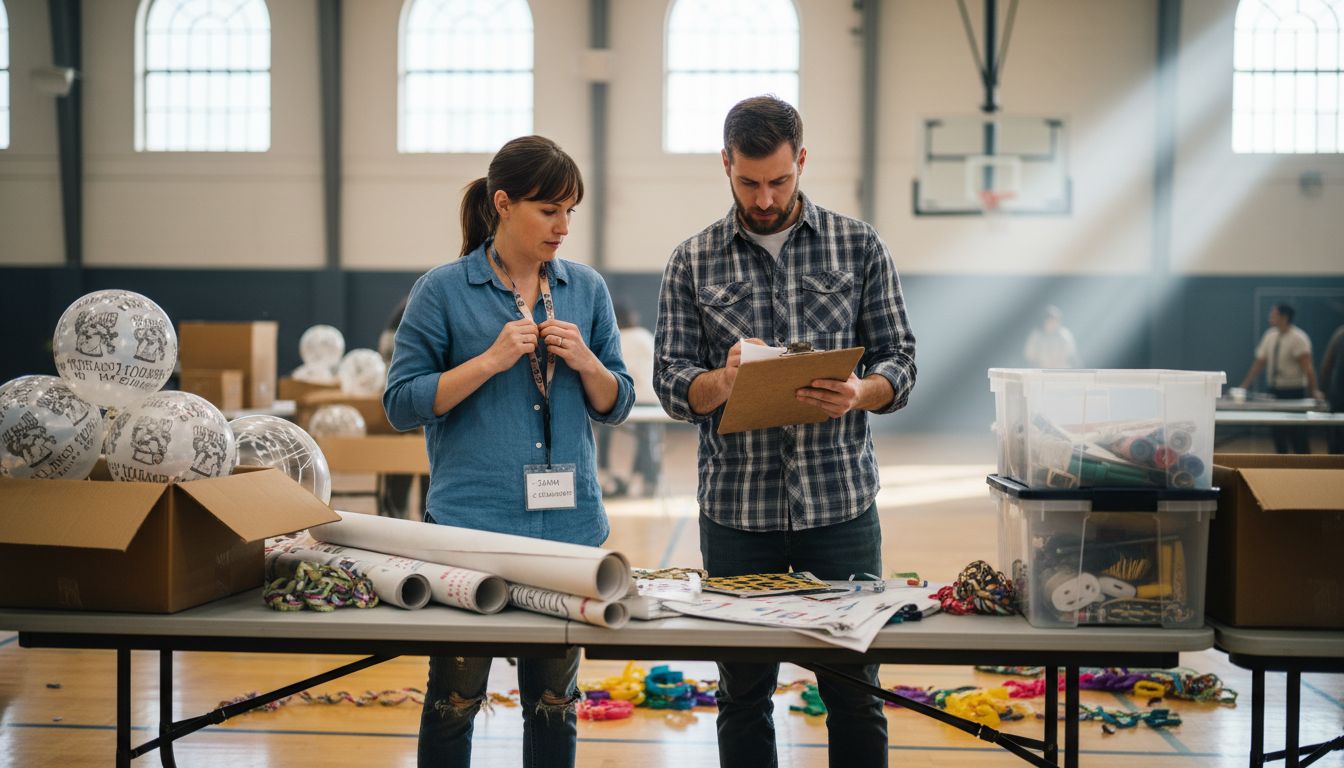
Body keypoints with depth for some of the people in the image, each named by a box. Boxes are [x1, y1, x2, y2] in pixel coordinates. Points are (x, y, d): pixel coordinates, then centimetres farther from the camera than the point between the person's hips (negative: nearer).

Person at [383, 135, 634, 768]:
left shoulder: (587, 289, 8)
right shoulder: (443, 290, -3)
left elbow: (616, 405, 11)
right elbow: (401, 404, -6)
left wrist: (585, 362, -9)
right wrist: (492, 359, -16)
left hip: (568, 521, 3)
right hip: (470, 522, -3)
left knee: (554, 698, 12)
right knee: (456, 697, 6)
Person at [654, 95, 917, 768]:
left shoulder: (859, 246, 5)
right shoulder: (692, 263, 5)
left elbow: (899, 359, 4)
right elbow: (671, 383, 2)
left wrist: (859, 394, -18)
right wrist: (723, 381, -19)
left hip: (841, 500, 0)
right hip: (737, 506, 1)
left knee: (853, 691, 7)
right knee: (743, 692, 10)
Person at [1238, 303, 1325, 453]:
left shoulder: (1298, 338, -12)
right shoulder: (1270, 336, 7)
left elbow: (1307, 366, -18)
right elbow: (1259, 362, 10)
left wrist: (1314, 390, -26)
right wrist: (1244, 386, 7)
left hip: (1294, 392, -6)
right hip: (1275, 390, 6)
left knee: (1297, 434, -5)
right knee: (1276, 431, 7)